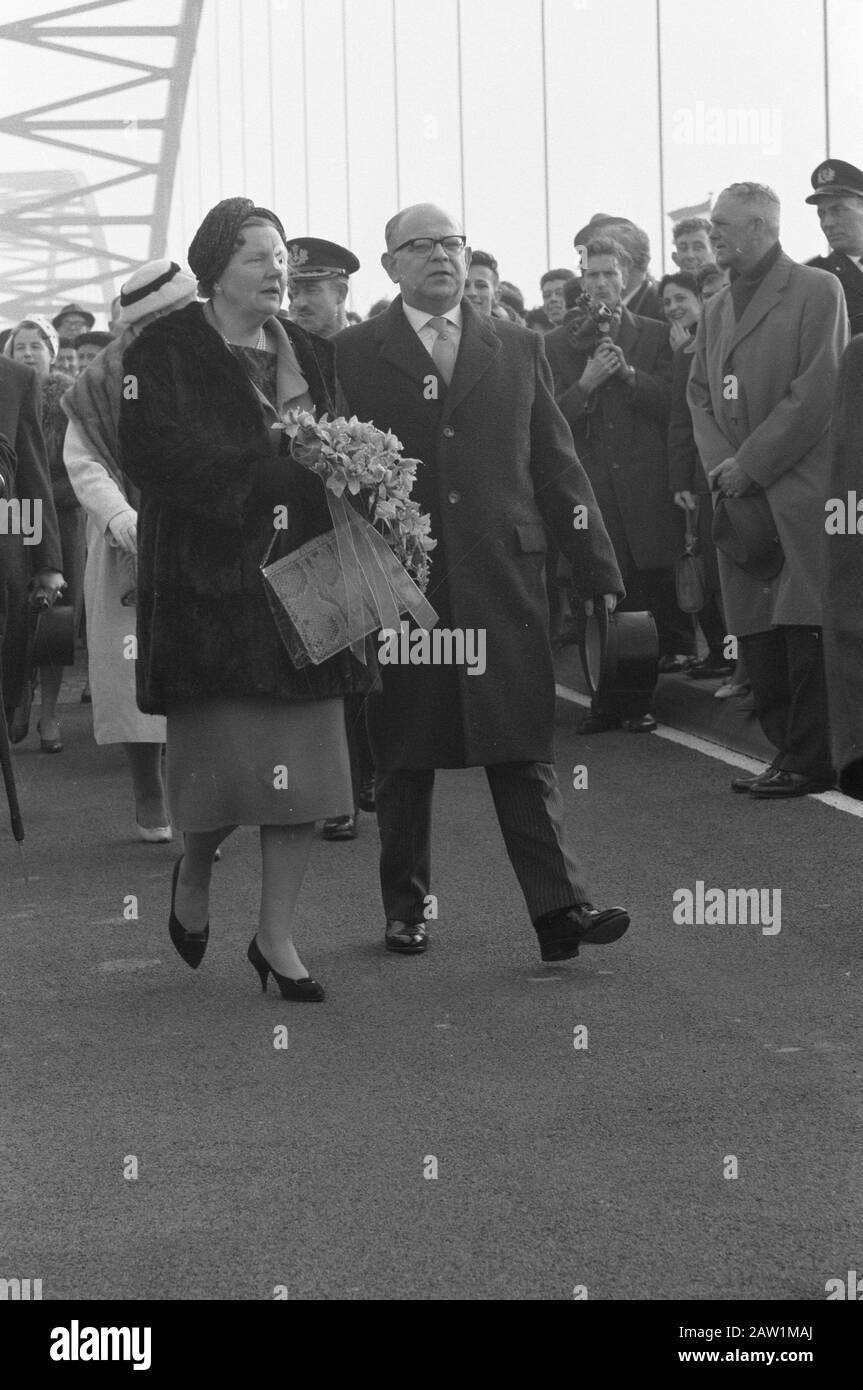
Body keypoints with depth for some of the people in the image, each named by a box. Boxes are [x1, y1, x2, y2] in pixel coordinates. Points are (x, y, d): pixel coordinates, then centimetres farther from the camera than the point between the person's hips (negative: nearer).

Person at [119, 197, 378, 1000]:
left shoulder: (309, 355, 15)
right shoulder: (166, 353, -3)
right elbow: (154, 458, -16)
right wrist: (277, 461, -18)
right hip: (212, 589, -5)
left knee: (304, 773, 3)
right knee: (227, 770, -5)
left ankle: (276, 936, 15)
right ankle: (193, 875, 27)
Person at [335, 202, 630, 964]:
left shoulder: (517, 348, 12)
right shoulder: (351, 355, 4)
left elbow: (558, 464, 12)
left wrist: (599, 565, 8)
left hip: (505, 578, 1)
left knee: (523, 745, -2)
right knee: (405, 755, 6)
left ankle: (558, 908, -6)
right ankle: (407, 907, 18)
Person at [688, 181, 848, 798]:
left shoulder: (816, 291, -4)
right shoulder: (716, 309, 19)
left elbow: (817, 391, -12)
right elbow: (700, 395, 18)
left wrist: (751, 465, -13)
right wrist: (720, 467, -1)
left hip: (799, 488, -7)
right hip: (741, 498, 7)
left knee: (804, 631, -9)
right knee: (757, 632, 6)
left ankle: (810, 762, -3)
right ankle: (787, 750, 15)